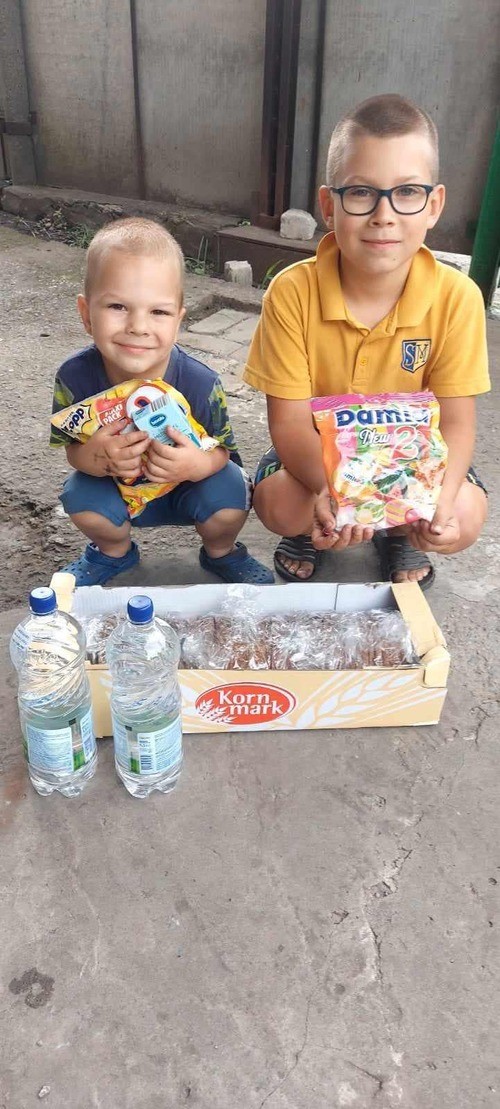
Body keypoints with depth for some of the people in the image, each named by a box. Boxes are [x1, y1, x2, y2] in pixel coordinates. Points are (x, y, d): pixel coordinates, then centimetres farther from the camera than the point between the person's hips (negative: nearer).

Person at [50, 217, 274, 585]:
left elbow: (222, 452, -16)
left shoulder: (201, 384, -29)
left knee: (228, 493, -28)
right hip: (117, 488, 2)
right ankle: (114, 551, 14)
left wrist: (197, 464, -42)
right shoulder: (75, 378, -25)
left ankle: (221, 552, 11)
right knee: (82, 499, -25)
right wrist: (93, 456, -39)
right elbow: (71, 447, -13)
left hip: (189, 485, -1)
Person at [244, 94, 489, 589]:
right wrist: (328, 490, -42)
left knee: (464, 517, -23)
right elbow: (289, 419, -22)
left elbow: (455, 422, -17)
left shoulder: (456, 298, -20)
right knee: (276, 502, -28)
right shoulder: (292, 292, -22)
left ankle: (398, 536, 16)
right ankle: (310, 531, 13)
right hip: (317, 453, 0)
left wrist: (440, 495, -38)